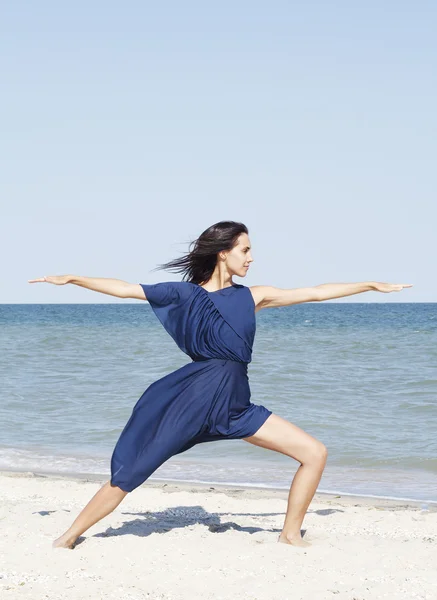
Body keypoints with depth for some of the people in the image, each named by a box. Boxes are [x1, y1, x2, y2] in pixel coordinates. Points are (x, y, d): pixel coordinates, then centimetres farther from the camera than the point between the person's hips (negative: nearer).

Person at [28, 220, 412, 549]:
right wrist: (72, 279, -3)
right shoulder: (184, 293, 2)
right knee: (128, 474, -5)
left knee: (315, 453, 0)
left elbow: (315, 293, 12)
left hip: (236, 404, 4)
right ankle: (68, 538, 10)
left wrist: (372, 285, 14)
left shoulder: (252, 296, 10)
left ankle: (290, 535, 13)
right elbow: (125, 289, 3)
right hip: (194, 396, -4)